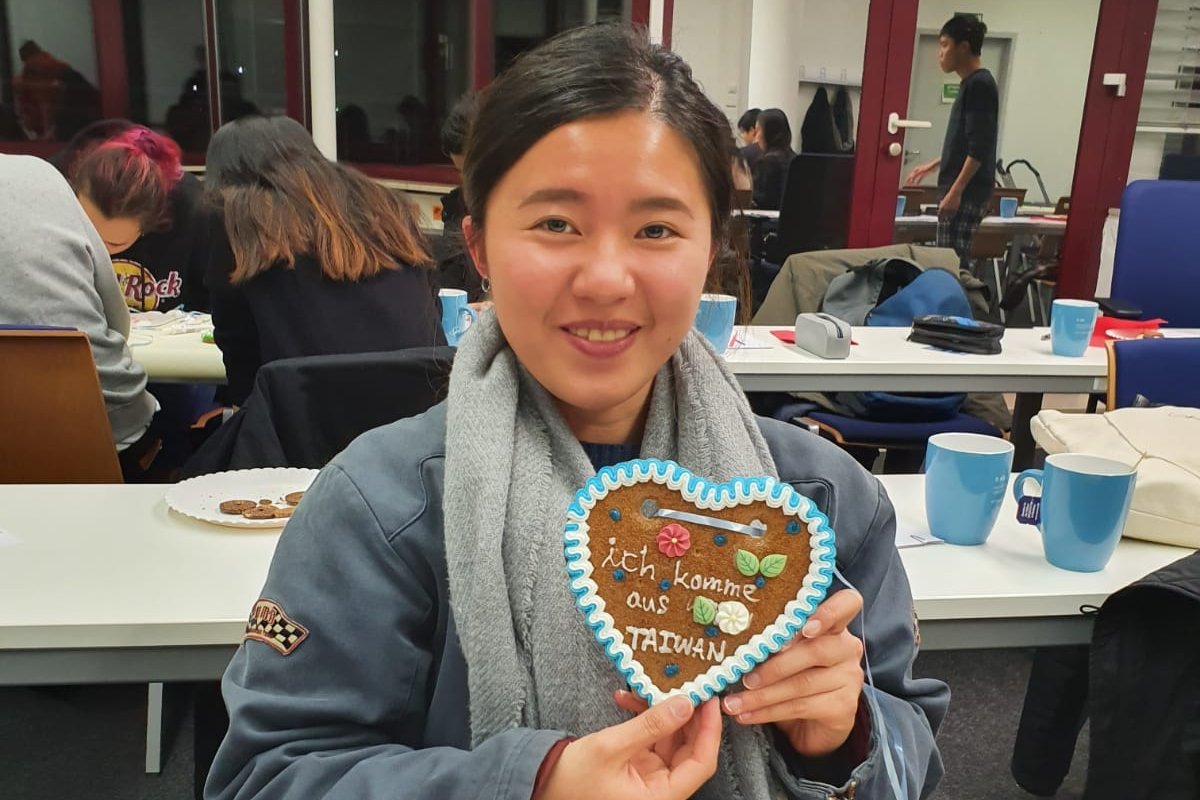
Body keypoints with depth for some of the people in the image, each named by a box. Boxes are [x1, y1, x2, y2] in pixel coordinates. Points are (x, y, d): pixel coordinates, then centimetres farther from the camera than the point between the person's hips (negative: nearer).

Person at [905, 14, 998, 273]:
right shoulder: (971, 84, 16)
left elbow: (979, 148, -19)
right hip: (961, 191, 10)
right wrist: (932, 166, 30)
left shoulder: (980, 84, -13)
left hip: (967, 193, -10)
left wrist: (955, 192, -22)